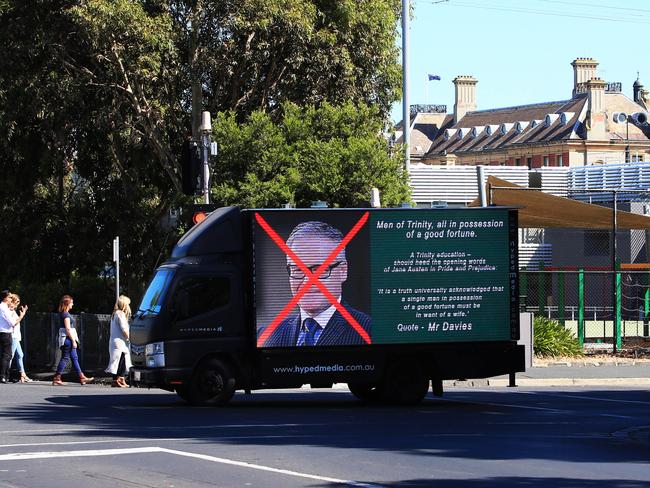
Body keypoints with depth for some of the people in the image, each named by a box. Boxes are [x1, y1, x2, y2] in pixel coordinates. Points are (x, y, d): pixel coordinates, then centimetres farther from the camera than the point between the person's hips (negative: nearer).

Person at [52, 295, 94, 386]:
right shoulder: (66, 314, -14)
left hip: (68, 339, 10)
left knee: (75, 358, 10)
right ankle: (56, 379, -4)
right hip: (68, 338, -10)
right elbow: (68, 329, -20)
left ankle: (82, 378, 13)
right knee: (65, 358, -6)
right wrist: (73, 340, -19)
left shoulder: (62, 313, 16)